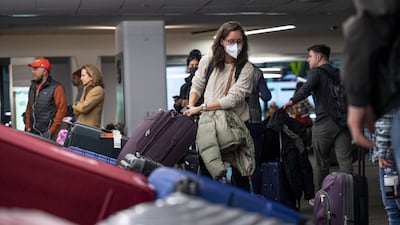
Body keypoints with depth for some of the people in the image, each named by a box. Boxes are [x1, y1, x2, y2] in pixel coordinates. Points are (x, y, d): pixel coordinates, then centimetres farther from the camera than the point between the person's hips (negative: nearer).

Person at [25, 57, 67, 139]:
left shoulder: (56, 88, -7)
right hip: (33, 133, 6)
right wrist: (28, 127, 12)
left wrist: (51, 131, -14)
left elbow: (61, 110, -12)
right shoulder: (32, 87, 16)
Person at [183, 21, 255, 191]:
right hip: (208, 119, 2)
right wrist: (190, 107, -4)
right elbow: (197, 86, 13)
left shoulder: (246, 68, -8)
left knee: (239, 173, -1)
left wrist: (201, 108, -15)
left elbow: (233, 99, -15)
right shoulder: (208, 60, 2)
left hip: (234, 121, -2)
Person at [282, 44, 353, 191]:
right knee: (345, 160, -1)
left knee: (322, 163, 6)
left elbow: (307, 88, -21)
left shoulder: (316, 72, -2)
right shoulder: (338, 73, 17)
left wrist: (292, 101, -12)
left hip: (324, 123, -4)